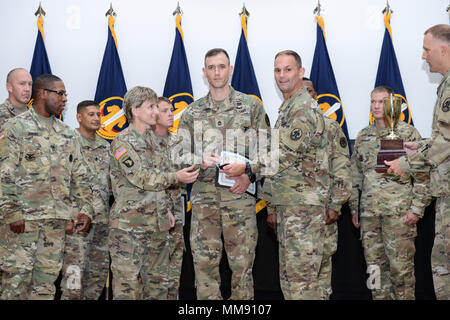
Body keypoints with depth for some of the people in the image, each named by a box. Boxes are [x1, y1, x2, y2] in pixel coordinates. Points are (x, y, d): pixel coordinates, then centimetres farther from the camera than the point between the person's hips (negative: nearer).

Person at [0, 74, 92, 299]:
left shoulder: (66, 133, 15)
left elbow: (79, 176, 16)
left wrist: (85, 209, 7)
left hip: (58, 218, 5)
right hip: (25, 217, -5)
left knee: (48, 277, 8)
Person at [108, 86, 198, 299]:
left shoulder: (153, 138, 17)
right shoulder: (122, 141, -8)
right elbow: (140, 177, -18)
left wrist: (167, 208, 13)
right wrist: (176, 177, -18)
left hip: (157, 222, 8)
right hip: (130, 222, -8)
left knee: (158, 280, 11)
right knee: (128, 281, -5)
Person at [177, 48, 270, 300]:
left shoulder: (252, 106, 8)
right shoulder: (192, 112, 13)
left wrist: (250, 176, -10)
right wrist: (201, 162, -11)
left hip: (240, 194, -1)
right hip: (204, 195, 2)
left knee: (242, 262, 1)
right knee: (204, 261, 0)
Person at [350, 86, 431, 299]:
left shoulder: (408, 133, 0)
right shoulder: (363, 136, 15)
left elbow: (423, 175, -2)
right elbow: (355, 175, 19)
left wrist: (417, 209, -9)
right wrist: (354, 208, 14)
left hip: (399, 212, -5)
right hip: (369, 212, 5)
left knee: (400, 266, -4)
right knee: (375, 266, 8)